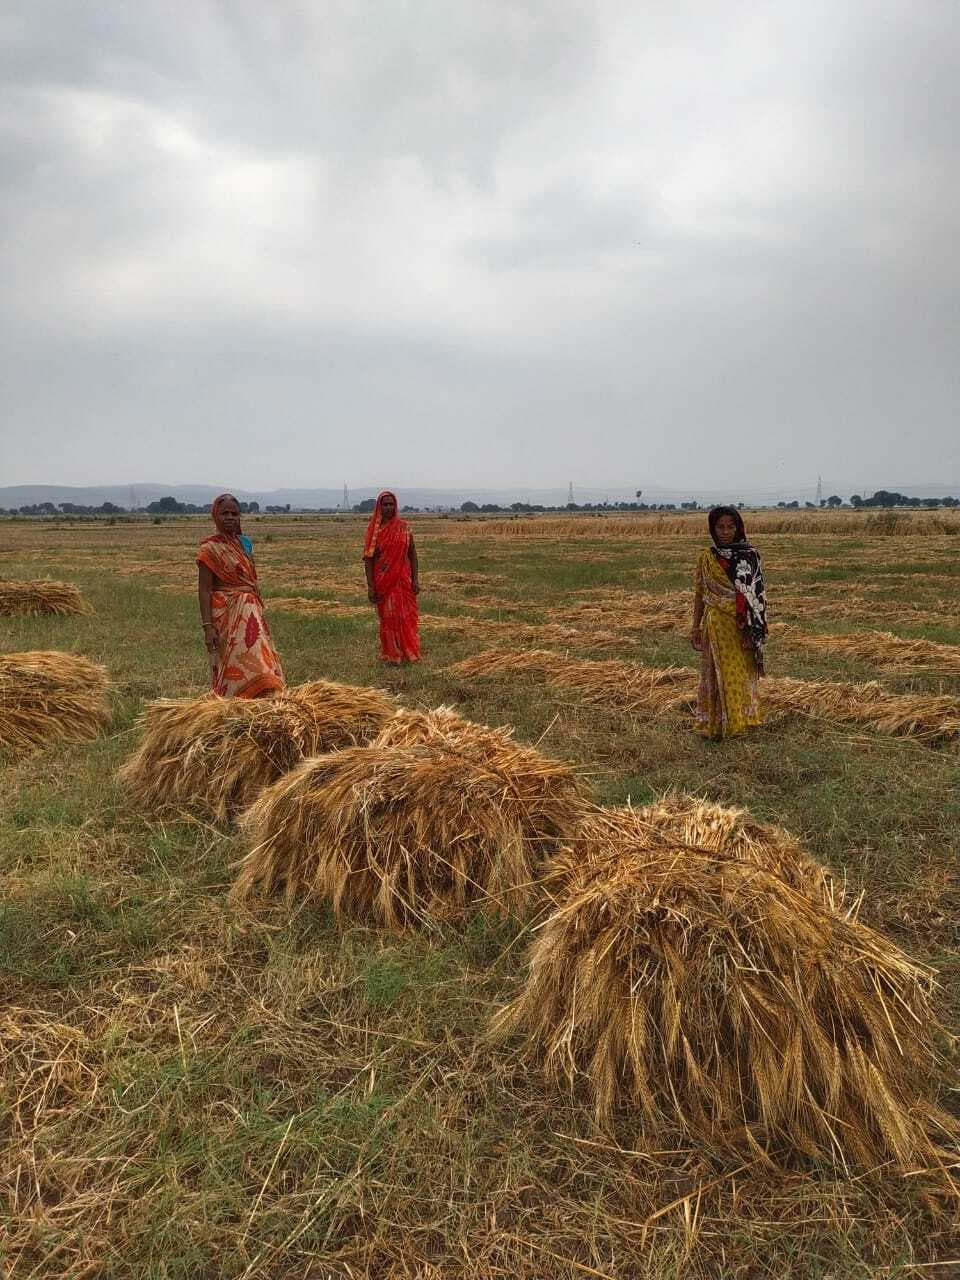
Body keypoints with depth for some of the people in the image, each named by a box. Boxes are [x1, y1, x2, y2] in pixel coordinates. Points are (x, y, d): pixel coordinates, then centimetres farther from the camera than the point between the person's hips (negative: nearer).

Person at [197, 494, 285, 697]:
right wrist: (207, 626, -18)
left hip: (250, 612, 7)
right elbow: (204, 590, -12)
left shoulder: (244, 542, 12)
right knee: (235, 665, -7)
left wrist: (259, 612, 20)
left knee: (256, 663, 5)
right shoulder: (210, 548, -8)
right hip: (226, 614, -7)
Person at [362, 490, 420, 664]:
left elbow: (412, 554, 4)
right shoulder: (373, 529, -2)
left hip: (403, 579, 1)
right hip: (383, 581, -1)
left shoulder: (404, 527, 2)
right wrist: (370, 586, -8)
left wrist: (415, 579, -3)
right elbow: (368, 559, -3)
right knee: (388, 617, 6)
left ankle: (408, 652, 15)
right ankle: (392, 654, 16)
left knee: (406, 616, 3)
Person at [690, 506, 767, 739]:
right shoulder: (706, 558, 3)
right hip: (717, 624, 1)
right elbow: (699, 593, 8)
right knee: (720, 673, 4)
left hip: (743, 625, -1)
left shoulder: (750, 556, -1)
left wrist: (753, 628, -8)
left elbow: (756, 595, -2)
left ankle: (742, 720, 18)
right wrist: (696, 627, 6)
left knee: (743, 673, 5)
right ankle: (716, 724, 11)